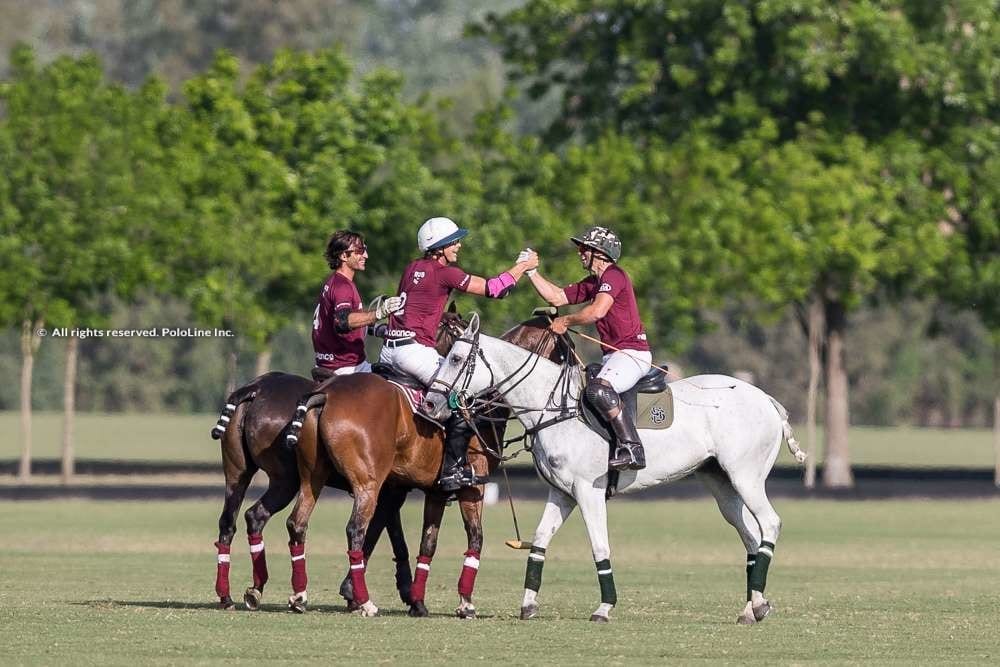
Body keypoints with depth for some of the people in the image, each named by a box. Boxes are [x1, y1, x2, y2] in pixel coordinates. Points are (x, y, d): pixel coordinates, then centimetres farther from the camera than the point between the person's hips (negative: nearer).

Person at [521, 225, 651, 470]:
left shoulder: (613, 275, -11)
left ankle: (631, 448, -39)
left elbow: (597, 311, -25)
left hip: (633, 353, -11)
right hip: (613, 356, 11)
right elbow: (557, 297, 23)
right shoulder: (592, 282, 20)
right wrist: (531, 272, 17)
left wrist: (565, 321, -11)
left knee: (598, 389, -35)